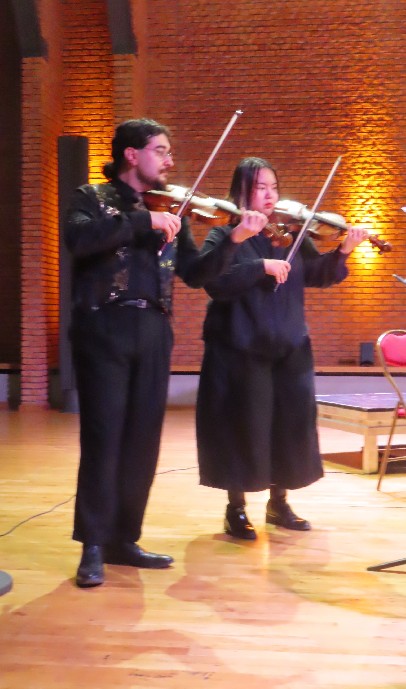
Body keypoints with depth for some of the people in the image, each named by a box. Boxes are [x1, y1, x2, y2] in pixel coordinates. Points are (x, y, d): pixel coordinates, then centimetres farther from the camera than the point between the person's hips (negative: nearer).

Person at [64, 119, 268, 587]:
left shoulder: (169, 211, 16)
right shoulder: (92, 198, 3)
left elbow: (195, 273, 11)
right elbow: (79, 239, -19)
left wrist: (234, 240, -3)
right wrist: (144, 221, -22)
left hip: (153, 334, 5)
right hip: (105, 329, -5)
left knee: (142, 441, 7)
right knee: (103, 438, -5)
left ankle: (124, 539, 18)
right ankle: (94, 546, 4)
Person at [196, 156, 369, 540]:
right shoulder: (223, 235, -4)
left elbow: (319, 276, 2)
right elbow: (215, 283, -19)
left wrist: (343, 252, -15)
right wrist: (261, 266, -26)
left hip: (288, 348, 5)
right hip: (240, 349, -4)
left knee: (290, 426, 9)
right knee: (243, 428, 0)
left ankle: (278, 502, 27)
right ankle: (236, 509, 16)